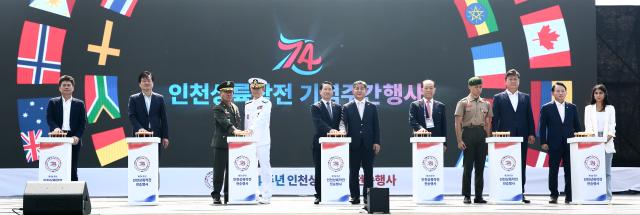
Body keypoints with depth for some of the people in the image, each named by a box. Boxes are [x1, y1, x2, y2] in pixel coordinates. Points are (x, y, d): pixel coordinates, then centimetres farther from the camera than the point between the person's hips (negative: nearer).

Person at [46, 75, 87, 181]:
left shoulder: (79, 104, 10)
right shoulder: (53, 103, 10)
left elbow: (83, 123, 4)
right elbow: (49, 119, 0)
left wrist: (77, 136, -11)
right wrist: (55, 128, -21)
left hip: (73, 139, 0)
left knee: (72, 168, 1)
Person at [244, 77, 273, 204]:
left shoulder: (266, 103, -2)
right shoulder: (248, 104, 17)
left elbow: (261, 119, -17)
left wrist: (251, 129, -30)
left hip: (263, 140, -6)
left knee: (265, 167, -5)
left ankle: (266, 196, -4)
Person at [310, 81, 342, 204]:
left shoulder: (338, 107, 15)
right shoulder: (315, 107, 2)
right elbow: (318, 123, -13)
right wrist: (330, 130, -29)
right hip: (320, 143, -3)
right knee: (319, 170, 1)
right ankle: (319, 196, 6)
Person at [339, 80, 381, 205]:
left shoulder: (372, 107, 10)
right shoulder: (347, 108, 7)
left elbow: (376, 126, 7)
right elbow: (343, 122, -4)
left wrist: (376, 142, 0)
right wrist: (342, 129, -27)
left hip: (368, 144, 1)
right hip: (353, 144, -1)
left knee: (368, 171, 2)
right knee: (353, 171, 2)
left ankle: (367, 196, 6)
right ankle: (355, 196, 6)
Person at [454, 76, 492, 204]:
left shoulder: (486, 104, 13)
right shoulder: (463, 103, 1)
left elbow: (488, 123, 16)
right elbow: (458, 123, -3)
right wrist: (459, 140, -10)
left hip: (482, 135, 4)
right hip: (468, 133, -4)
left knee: (480, 167, 5)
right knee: (468, 166, -3)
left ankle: (479, 196, 9)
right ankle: (467, 196, 2)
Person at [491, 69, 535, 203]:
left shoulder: (525, 98, 13)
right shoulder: (498, 98, 5)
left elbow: (530, 117, 11)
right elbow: (495, 119, 2)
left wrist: (531, 134, 1)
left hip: (522, 137, 3)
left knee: (521, 166, 3)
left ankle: (520, 193, 7)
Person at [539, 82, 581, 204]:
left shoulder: (572, 108, 11)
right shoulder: (546, 108, 3)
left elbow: (577, 125, 12)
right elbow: (542, 127, 1)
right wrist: (543, 142, -6)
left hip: (570, 144, 2)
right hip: (554, 145, -2)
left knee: (569, 171, 1)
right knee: (553, 171, 0)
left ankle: (569, 196, 7)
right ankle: (554, 195, 8)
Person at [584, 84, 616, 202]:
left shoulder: (610, 108, 12)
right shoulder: (588, 108, 12)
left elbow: (612, 126, 5)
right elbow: (588, 126, 3)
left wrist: (608, 138, -12)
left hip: (607, 142, 0)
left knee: (606, 170, -3)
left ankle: (607, 196, -3)